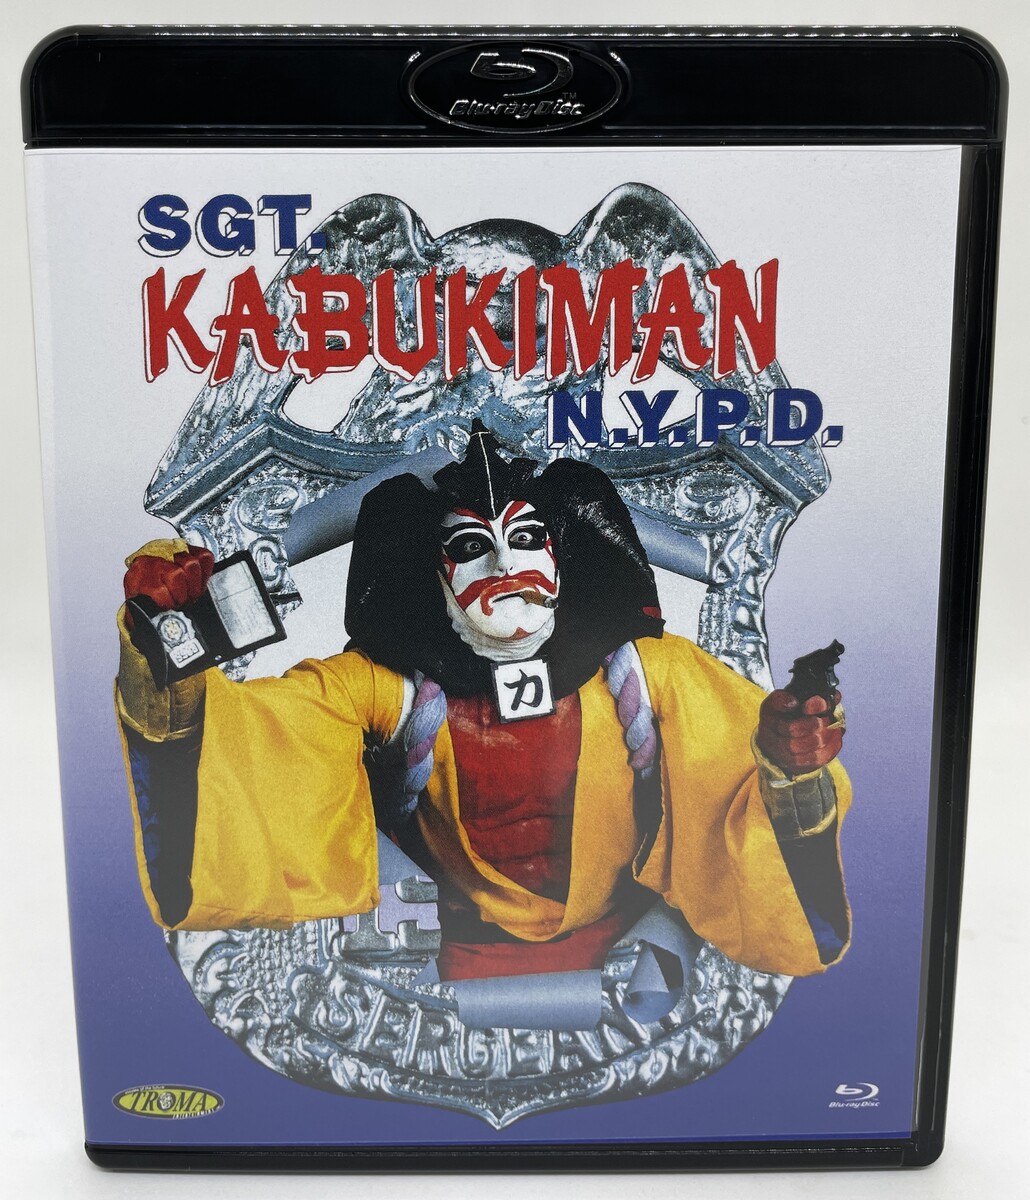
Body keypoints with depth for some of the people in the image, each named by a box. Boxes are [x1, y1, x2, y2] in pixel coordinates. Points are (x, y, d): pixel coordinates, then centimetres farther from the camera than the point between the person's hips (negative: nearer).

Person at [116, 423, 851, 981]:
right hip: (477, 955, 0)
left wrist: (793, 763, -30)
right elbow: (243, 723, -11)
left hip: (626, 945, 1)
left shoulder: (639, 668, -7)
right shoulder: (393, 685, -9)